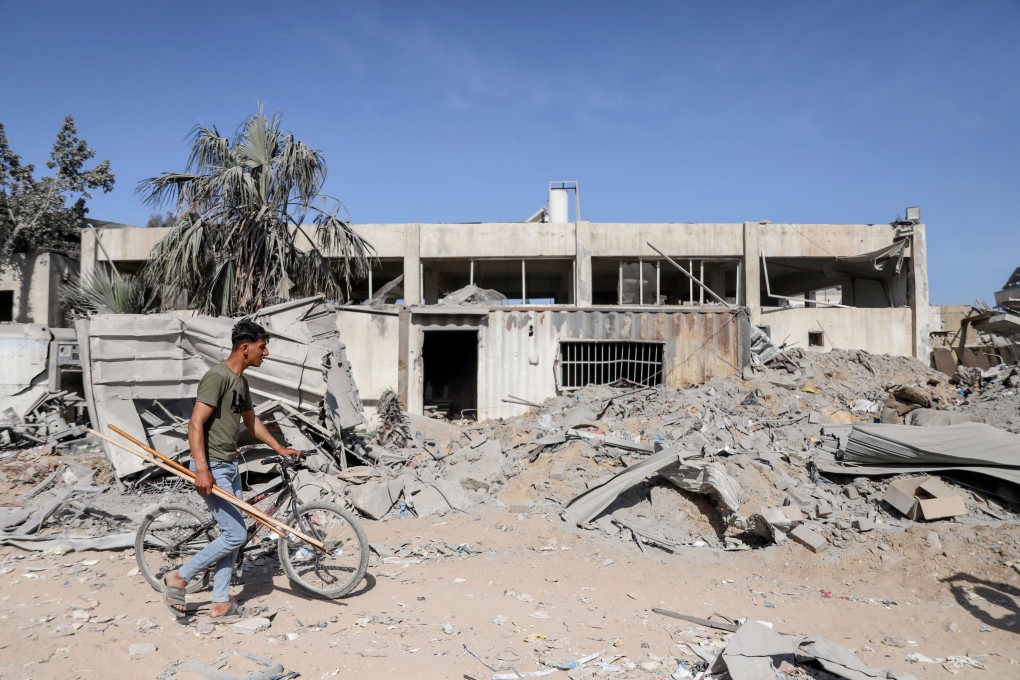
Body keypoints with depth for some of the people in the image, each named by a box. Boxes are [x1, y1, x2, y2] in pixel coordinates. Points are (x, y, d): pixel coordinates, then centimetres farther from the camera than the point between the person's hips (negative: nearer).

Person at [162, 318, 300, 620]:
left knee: (232, 534, 11)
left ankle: (221, 603, 20)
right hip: (212, 468, -10)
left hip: (229, 466, 10)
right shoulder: (218, 375, -17)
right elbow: (196, 423, -23)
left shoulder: (241, 381, 12)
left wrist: (280, 448, 28)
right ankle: (178, 579, 9)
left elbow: (251, 420, 26)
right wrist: (202, 469, -29)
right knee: (235, 535, -8)